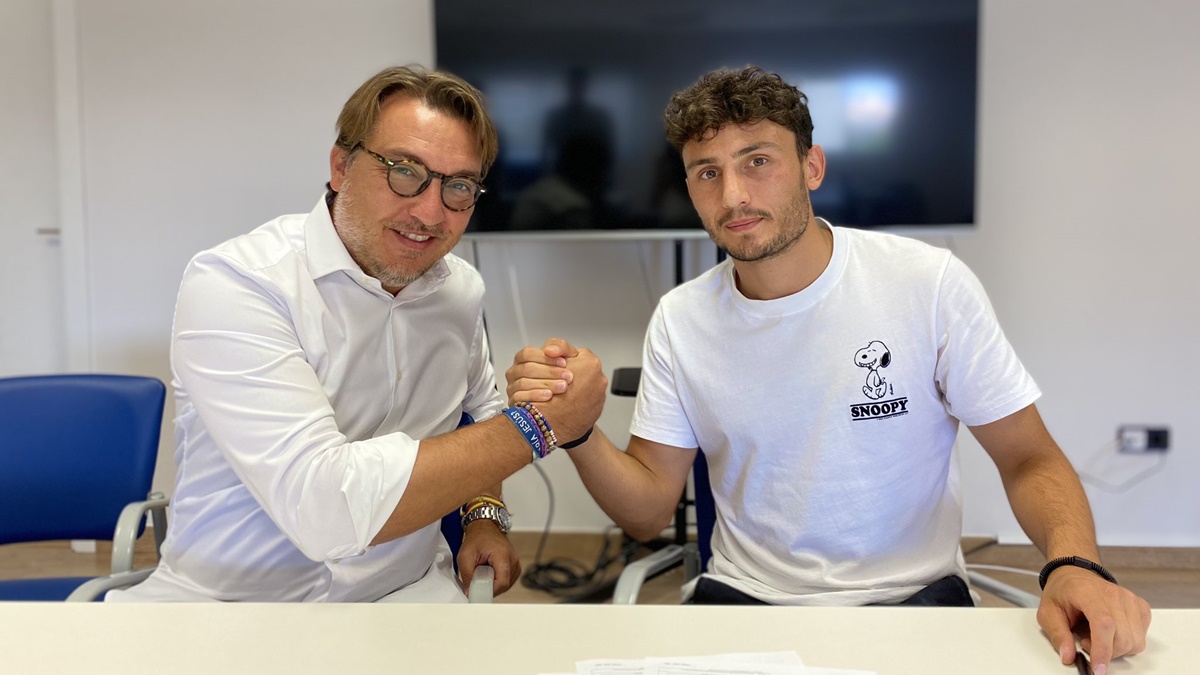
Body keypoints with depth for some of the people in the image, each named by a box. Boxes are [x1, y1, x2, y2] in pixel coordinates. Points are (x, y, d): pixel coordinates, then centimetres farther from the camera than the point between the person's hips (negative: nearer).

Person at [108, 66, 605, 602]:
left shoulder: (461, 290, 4)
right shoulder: (232, 283, -17)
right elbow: (328, 509, -29)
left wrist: (484, 513, 7)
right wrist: (538, 423, -21)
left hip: (403, 594, 4)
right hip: (226, 595, -3)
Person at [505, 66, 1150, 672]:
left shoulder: (928, 283, -9)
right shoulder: (680, 319, -2)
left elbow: (1029, 458, -4)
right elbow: (649, 510, -1)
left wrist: (1074, 565, -24)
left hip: (914, 596, -1)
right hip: (744, 596, 2)